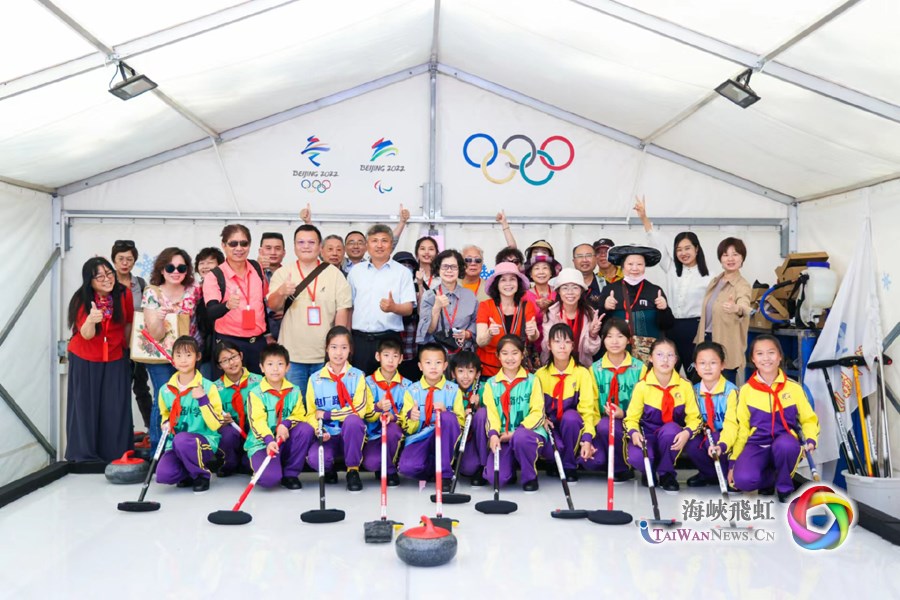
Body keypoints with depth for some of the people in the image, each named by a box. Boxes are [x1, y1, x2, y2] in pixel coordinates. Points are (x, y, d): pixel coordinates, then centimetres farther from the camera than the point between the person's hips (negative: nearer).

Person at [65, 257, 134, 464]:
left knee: (115, 408, 1)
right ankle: (84, 453, 16)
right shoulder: (81, 300, -16)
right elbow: (86, 334, -24)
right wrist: (91, 319, -44)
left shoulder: (124, 293, -13)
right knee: (86, 406, 4)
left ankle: (117, 453, 12)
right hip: (84, 359, -1)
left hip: (115, 359, 1)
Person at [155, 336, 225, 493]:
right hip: (175, 444, 4)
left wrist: (203, 399, -21)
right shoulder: (166, 390, 5)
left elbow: (216, 425, -11)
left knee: (181, 440, -37)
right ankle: (189, 473, 10)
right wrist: (166, 424, 1)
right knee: (163, 475, -25)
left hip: (205, 442, -3)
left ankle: (202, 474, -8)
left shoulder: (208, 387, -8)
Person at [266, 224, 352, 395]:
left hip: (325, 354, 0)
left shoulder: (335, 273, 3)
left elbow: (342, 310, 1)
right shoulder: (283, 273, 3)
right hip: (292, 354, 0)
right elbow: (273, 305, -6)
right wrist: (281, 292, -29)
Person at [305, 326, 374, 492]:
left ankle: (353, 470, -13)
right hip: (327, 436, 1)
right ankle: (329, 469, 9)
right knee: (314, 458, -31)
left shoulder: (357, 376, -2)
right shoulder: (315, 379, 3)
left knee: (352, 420, -35)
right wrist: (318, 431, -18)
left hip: (352, 435, -1)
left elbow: (358, 410, -12)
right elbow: (311, 413, 2)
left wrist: (326, 414, -14)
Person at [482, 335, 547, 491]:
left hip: (529, 432, -1)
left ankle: (530, 476, -9)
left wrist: (516, 432, -15)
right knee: (495, 477, -21)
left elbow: (537, 413, -2)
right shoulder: (491, 384, 11)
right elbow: (491, 414, 2)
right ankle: (511, 467, 17)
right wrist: (493, 434, -18)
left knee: (520, 437, -38)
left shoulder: (532, 381, 5)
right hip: (503, 438, 2)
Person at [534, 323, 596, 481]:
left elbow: (587, 408, -13)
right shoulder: (541, 374, -2)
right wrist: (542, 419, -20)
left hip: (572, 426, 0)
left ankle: (569, 465, -13)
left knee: (570, 416, -36)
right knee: (551, 449, -33)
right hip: (550, 426, 0)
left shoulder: (582, 373, -8)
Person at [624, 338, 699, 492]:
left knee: (670, 429, -37)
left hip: (672, 439, 1)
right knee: (636, 458, -34)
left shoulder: (685, 386, -7)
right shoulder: (642, 386, -9)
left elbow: (694, 417, -6)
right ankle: (650, 472, 8)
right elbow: (631, 418, -7)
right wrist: (634, 433, -29)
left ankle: (666, 474, -8)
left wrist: (687, 433, -28)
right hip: (647, 434, -1)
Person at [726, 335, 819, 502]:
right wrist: (734, 461, 4)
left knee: (784, 445, -38)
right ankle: (772, 477, 8)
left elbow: (809, 420, 8)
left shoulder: (794, 388, 1)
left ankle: (784, 486, -7)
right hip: (757, 444, 0)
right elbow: (741, 427, 7)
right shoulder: (746, 390, 2)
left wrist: (811, 440, -13)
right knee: (743, 480, -28)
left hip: (786, 441, 0)